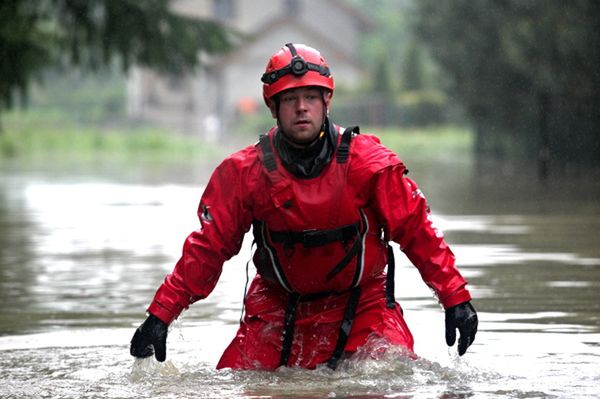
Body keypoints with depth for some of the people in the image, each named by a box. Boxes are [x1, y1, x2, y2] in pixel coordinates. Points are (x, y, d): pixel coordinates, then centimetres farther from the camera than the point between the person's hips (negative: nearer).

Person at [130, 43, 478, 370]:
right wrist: (160, 315, -11)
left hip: (361, 302, -1)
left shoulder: (370, 162, -13)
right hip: (279, 307, 1)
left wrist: (455, 297, -15)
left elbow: (417, 230, -9)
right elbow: (207, 247, -6)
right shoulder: (244, 172, -10)